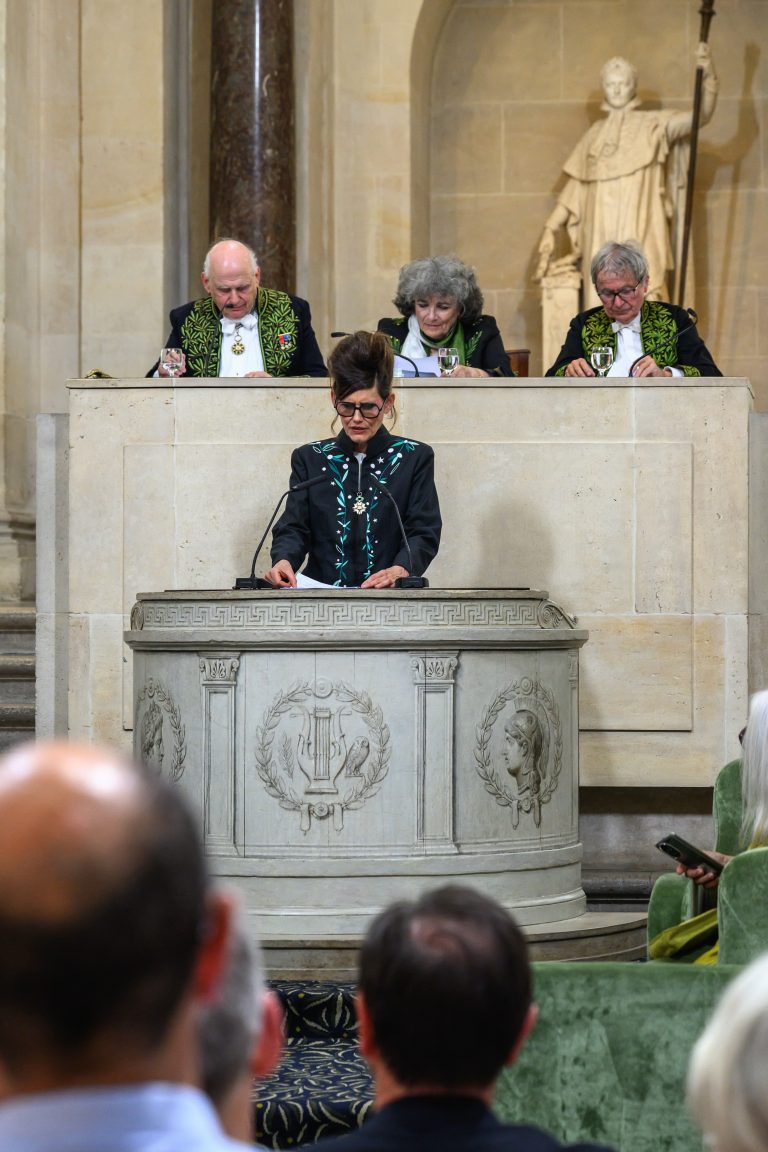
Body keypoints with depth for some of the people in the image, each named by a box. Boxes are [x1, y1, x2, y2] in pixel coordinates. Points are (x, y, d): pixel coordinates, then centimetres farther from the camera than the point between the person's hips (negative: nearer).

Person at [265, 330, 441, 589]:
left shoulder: (415, 458, 12)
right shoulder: (310, 459, 17)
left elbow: (423, 531, 2)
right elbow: (294, 527, 7)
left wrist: (401, 569, -20)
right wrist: (284, 560, -18)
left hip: (390, 600, -1)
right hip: (320, 594, 1)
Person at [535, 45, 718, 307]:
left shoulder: (652, 126, 4)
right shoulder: (594, 135, 16)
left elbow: (702, 116, -9)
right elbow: (574, 188, 19)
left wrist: (708, 77, -25)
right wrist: (551, 228, 11)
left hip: (639, 238, -4)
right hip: (602, 242, 4)